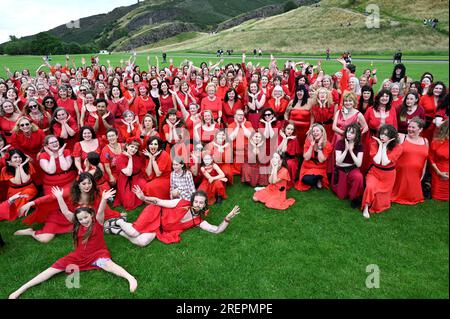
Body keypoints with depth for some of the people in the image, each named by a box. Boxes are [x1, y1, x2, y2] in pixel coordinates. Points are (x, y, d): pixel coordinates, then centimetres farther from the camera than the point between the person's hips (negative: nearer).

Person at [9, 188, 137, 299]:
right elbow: (66, 212, -4)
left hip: (98, 253, -5)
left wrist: (104, 199, -46)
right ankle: (22, 288, -1)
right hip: (80, 255, 5)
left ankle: (130, 278, -54)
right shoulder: (78, 225, 5)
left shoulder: (97, 222, -5)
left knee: (107, 264, -37)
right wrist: (59, 198, -16)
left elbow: (100, 212, -26)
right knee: (55, 267, -4)